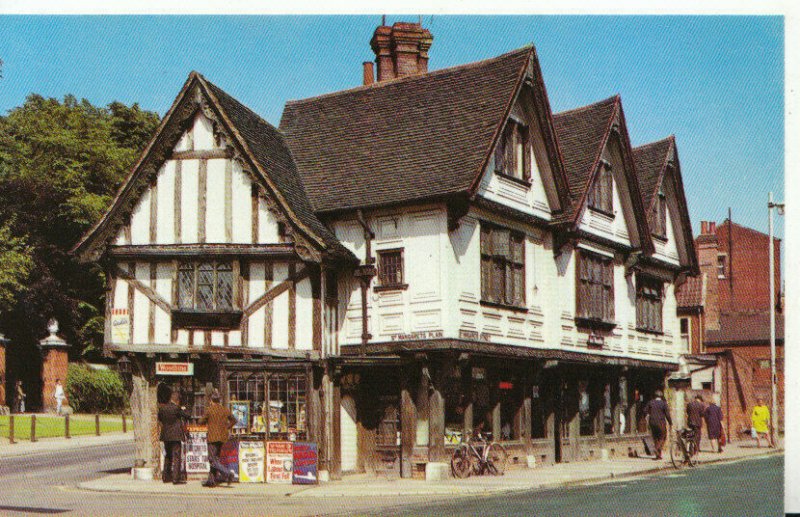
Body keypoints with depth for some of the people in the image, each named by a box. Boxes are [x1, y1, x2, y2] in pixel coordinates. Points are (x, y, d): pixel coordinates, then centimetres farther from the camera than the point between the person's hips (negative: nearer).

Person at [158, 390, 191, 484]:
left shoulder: (162, 407, 3)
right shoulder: (176, 408, -15)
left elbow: (159, 418, 20)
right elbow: (187, 416, -8)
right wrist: (183, 410, 9)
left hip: (165, 435, 6)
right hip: (176, 436, -6)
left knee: (167, 456, 18)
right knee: (176, 456, -2)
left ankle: (166, 477, 22)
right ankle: (176, 478, -5)